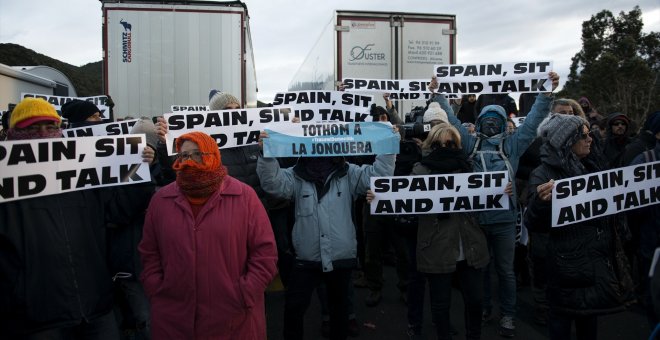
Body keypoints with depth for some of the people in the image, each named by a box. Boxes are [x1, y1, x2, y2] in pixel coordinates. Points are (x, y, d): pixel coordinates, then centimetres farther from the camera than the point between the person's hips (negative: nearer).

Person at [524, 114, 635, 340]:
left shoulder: (590, 168, 8)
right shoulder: (544, 175, -14)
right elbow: (534, 224, -20)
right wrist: (541, 201, -39)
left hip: (598, 260, 7)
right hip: (567, 263, -7)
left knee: (590, 316, 20)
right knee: (562, 318, 8)